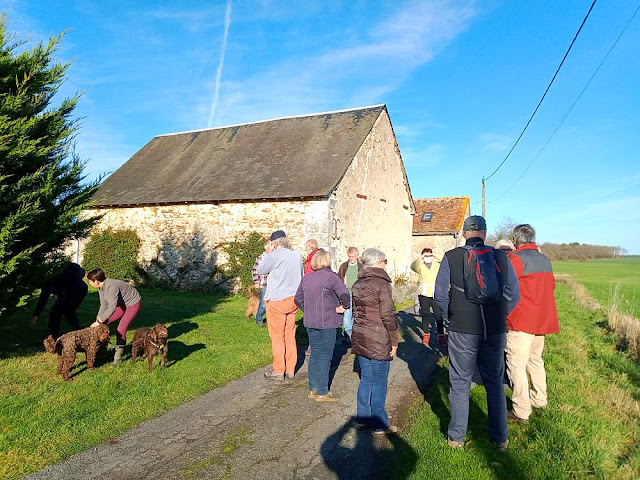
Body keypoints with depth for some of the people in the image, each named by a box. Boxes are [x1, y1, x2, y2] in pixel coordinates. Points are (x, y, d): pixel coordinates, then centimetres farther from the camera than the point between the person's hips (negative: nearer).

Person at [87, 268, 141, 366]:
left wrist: (99, 321, -28)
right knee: (103, 323, 3)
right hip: (121, 304, 9)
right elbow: (104, 305, -1)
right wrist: (98, 320, -10)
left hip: (132, 303, -9)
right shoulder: (101, 287, -6)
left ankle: (118, 357, -1)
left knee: (120, 330, -14)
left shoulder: (111, 286, -34)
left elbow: (111, 308, -37)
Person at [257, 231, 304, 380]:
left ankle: (279, 371, 9)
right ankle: (290, 369, 19)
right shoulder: (297, 256, 9)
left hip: (277, 300, -7)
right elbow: (301, 276, 20)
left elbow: (260, 270, -1)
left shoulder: (276, 255, -13)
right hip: (293, 300, 7)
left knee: (277, 336, 2)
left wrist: (268, 254, 6)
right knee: (290, 335, 12)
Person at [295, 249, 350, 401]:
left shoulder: (306, 278, 8)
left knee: (314, 354, 16)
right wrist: (343, 307, -8)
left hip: (310, 323, 7)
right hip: (327, 323, -6)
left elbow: (298, 299, 13)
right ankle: (322, 393, 9)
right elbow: (345, 294, -23)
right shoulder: (331, 277, -12)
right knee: (325, 356, 2)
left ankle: (313, 389, 24)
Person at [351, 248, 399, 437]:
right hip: (378, 341, -7)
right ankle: (379, 425, 15)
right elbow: (387, 315, -15)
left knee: (366, 378, 18)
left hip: (360, 337, 7)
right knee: (379, 382, 4)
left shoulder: (357, 284, 8)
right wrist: (394, 340, -7)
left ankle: (362, 418, 27)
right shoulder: (381, 283, -14)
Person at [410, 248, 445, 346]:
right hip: (424, 294, 0)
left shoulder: (437, 265, 10)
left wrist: (436, 258, -12)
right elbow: (413, 266, -14)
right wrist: (421, 258, -21)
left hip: (436, 293, 0)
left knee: (438, 315, -1)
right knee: (425, 315, 9)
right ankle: (426, 335, 19)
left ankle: (441, 336, 7)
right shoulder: (420, 266, 6)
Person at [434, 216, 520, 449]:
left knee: (460, 384, 10)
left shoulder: (451, 257, -5)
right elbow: (513, 295, 3)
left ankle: (456, 437, 20)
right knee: (495, 383, 17)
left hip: (462, 331, -2)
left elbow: (440, 294, -4)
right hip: (495, 331, 2)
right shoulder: (501, 257, 0)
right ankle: (500, 437, 28)